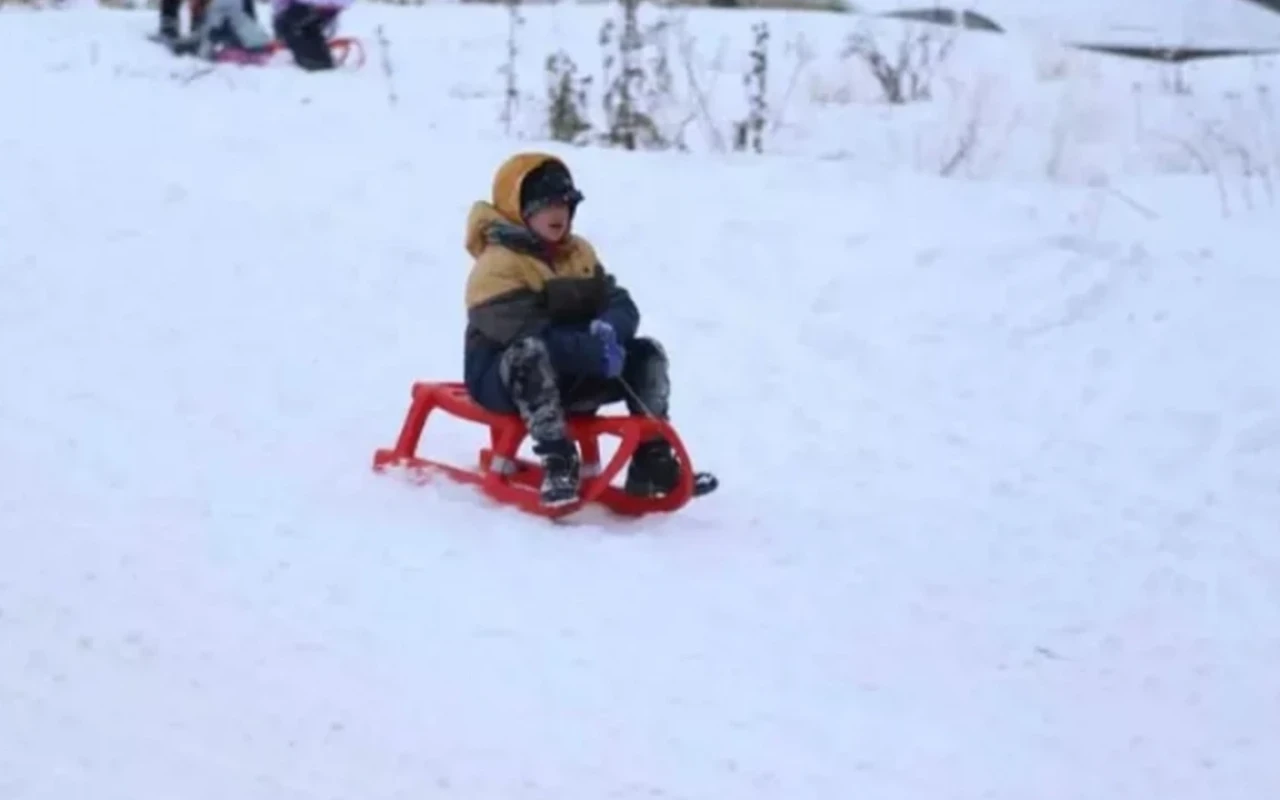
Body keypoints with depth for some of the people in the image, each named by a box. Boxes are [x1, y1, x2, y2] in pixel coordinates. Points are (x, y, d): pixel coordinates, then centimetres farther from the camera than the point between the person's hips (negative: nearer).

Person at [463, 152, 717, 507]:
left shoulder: (579, 252, 10)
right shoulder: (497, 265, -17)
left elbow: (620, 304, 4)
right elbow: (524, 333, -28)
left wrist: (610, 330, -22)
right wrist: (594, 352, -32)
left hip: (568, 374, 8)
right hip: (503, 377, -8)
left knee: (646, 354, -3)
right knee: (530, 352, -41)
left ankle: (652, 461, -5)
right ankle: (558, 461, -43)